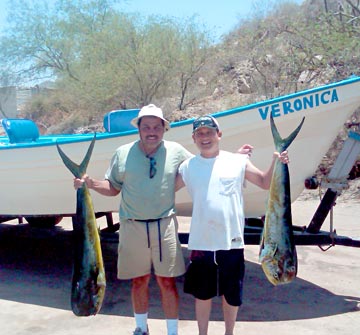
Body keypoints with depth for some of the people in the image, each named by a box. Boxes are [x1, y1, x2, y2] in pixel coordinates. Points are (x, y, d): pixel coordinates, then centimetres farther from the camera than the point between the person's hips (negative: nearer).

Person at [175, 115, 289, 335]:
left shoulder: (238, 161, -1)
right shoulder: (188, 167, 2)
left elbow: (266, 183, 2)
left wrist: (277, 163, -12)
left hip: (232, 242, 0)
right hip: (201, 243, 1)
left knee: (232, 295, 15)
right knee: (203, 294, 16)